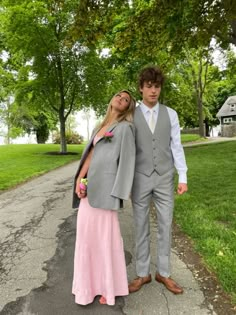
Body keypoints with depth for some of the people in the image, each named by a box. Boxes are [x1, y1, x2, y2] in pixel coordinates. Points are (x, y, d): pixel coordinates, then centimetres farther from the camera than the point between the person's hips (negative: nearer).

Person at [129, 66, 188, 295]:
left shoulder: (170, 114, 4)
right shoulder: (131, 116, 0)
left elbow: (176, 147, 4)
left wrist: (183, 177, -2)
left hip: (165, 178, 2)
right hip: (140, 178, -1)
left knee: (165, 226, 9)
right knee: (141, 227, 9)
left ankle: (163, 273, 28)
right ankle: (142, 274, 26)